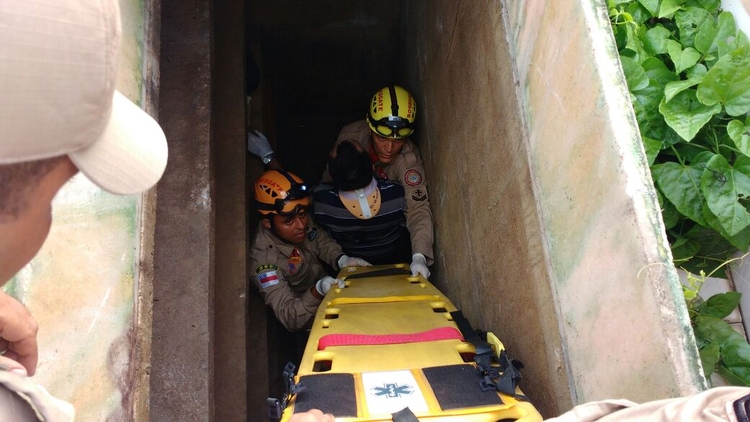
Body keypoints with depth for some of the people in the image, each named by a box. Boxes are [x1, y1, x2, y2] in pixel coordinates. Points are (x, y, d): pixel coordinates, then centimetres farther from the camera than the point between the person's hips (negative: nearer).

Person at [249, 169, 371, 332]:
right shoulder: (263, 259, -31)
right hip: (307, 326, -6)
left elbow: (322, 242, 5)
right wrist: (318, 291, -48)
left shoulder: (302, 221, -15)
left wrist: (342, 259, -15)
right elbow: (289, 318, -32)